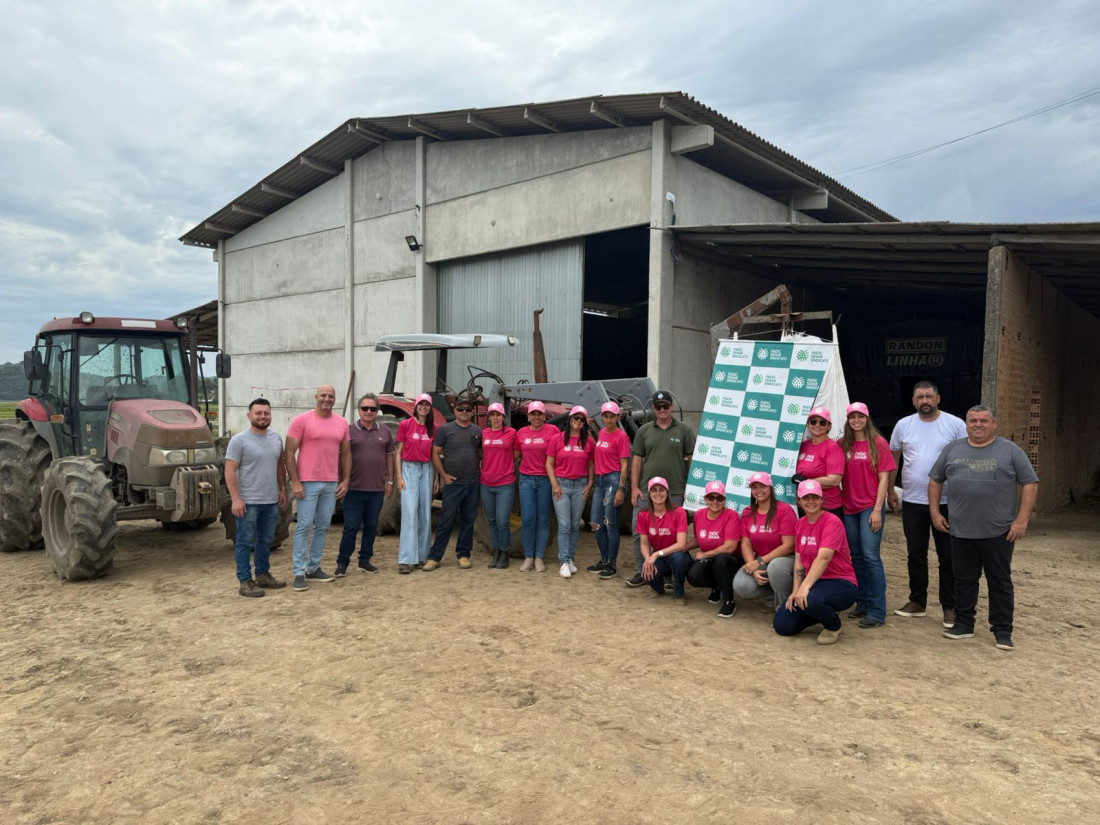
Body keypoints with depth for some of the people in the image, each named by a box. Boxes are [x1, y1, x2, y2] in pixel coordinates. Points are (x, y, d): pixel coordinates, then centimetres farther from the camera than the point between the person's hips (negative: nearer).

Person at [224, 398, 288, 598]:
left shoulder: (276, 438, 8)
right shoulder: (239, 440, -11)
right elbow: (230, 471, -13)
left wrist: (282, 489, 14)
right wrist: (235, 498, -19)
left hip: (271, 501, 6)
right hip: (248, 502, -6)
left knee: (265, 541, 16)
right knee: (245, 542, 2)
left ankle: (262, 575, 29)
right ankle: (245, 581, 8)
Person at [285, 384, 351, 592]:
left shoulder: (342, 423, 10)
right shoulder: (301, 420, -5)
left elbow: (346, 454, 15)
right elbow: (290, 453, -7)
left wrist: (345, 480, 7)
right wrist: (294, 482, -13)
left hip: (331, 484, 5)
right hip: (307, 483, -5)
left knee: (322, 527, 10)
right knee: (304, 527, -3)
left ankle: (314, 568, 19)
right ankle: (299, 573, 3)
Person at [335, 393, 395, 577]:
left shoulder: (385, 431, 8)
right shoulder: (349, 430, -1)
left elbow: (389, 456, 13)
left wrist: (389, 481, 11)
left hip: (377, 489, 3)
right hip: (354, 488, -3)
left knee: (371, 527, 11)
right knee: (351, 527, 0)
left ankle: (365, 561, 23)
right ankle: (342, 562, 11)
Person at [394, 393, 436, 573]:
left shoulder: (433, 428, 8)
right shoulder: (405, 425, -1)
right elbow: (398, 452, 1)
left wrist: (436, 478, 10)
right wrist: (399, 477, -6)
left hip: (426, 470, 4)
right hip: (409, 469, -4)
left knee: (425, 514, 5)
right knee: (410, 512, -11)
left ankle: (422, 555, 16)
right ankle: (406, 560, -11)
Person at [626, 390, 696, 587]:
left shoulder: (684, 430, 5)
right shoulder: (644, 430, 9)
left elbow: (692, 459, 4)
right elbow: (636, 459, 7)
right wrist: (634, 487, 0)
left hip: (675, 492, -2)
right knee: (639, 532, 2)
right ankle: (641, 573, 14)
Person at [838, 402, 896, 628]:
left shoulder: (878, 443, -3)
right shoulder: (842, 445, 6)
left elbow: (884, 478, -5)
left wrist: (877, 510, -10)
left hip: (870, 506, -4)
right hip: (849, 507, 4)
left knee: (871, 555, -9)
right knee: (856, 556, 10)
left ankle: (877, 612, -4)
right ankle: (862, 604, 21)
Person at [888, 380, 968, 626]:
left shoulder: (955, 424, -3)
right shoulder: (903, 425, 5)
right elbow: (892, 459, 12)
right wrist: (890, 491, 9)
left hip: (946, 502, -3)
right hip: (912, 502, 3)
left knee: (948, 557, 4)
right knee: (915, 555, 12)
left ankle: (950, 607, 14)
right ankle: (917, 602, 24)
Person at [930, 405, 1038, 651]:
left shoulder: (1010, 451, 1)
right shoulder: (952, 449, 9)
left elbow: (1030, 484, -1)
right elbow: (935, 480, 15)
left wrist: (1021, 520, -8)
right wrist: (935, 512, 7)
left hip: (999, 532, -2)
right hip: (960, 531, 3)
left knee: (1000, 582, 5)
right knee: (964, 580, 11)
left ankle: (1002, 630, 15)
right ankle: (963, 624, 22)